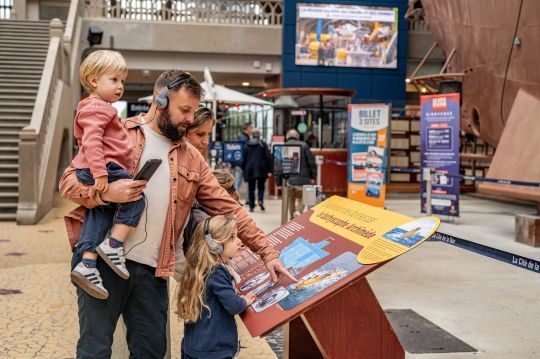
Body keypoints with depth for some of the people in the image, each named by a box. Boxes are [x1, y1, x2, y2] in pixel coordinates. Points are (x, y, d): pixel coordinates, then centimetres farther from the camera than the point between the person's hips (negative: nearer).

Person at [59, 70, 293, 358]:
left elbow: (227, 208, 12)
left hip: (153, 270, 4)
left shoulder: (191, 158, 13)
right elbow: (69, 181, 0)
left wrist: (267, 253, 6)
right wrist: (106, 192, -21)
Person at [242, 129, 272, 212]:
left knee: (251, 188, 8)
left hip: (250, 169, 1)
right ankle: (260, 200, -13)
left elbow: (244, 158, 5)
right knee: (261, 186, 12)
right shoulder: (263, 144, -2)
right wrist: (269, 170, -2)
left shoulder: (247, 145, 4)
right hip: (261, 169, -1)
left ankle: (251, 206, 5)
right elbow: (268, 157, -5)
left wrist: (243, 169, 13)